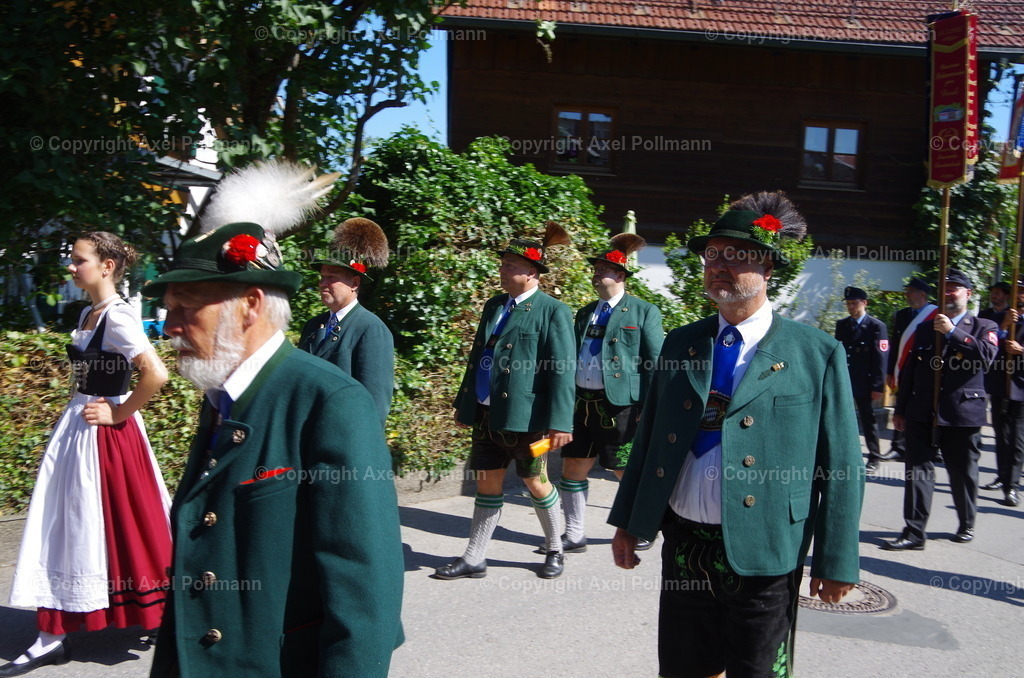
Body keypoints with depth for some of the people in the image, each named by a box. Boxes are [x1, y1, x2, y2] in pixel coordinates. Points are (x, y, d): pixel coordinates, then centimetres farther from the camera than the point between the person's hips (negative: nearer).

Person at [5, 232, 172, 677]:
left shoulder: (117, 317, -19)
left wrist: (118, 413, -19)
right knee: (64, 527, 14)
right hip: (76, 430, 9)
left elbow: (156, 374, -30)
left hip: (106, 435, -9)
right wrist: (80, 409, 11)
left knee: (115, 525, 0)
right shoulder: (87, 314, 9)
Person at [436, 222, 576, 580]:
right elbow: (477, 357, 17)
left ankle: (555, 551, 30)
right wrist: (464, 403, 18)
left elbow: (563, 371, -14)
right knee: (487, 483, 11)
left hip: (524, 415, -6)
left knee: (535, 482, 9)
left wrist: (559, 422, -18)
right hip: (487, 413, 6)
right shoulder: (494, 306, 11)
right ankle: (474, 559, 19)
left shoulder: (553, 312, -10)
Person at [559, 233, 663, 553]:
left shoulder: (644, 312, -3)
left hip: (621, 405, -6)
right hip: (583, 404, 6)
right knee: (573, 468, 8)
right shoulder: (585, 313, 15)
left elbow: (656, 362, -6)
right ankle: (574, 536, 21)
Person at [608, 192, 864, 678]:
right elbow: (648, 438, 11)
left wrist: (836, 562, -5)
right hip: (683, 547, 4)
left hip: (763, 557, -4)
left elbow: (841, 468, -4)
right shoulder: (679, 344, 7)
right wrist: (627, 523, 10)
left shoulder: (818, 355, -6)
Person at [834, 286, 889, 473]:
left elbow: (881, 358, -9)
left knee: (868, 420, 6)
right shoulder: (841, 325, 9)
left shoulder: (876, 326, -6)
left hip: (863, 383, -4)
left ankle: (874, 459, 19)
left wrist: (878, 387, -13)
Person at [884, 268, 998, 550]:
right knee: (918, 470, -3)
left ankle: (966, 525, 31)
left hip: (962, 415, -2)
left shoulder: (984, 328, 5)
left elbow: (986, 356, -17)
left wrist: (953, 332, -20)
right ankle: (914, 532, -1)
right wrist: (900, 410, 11)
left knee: (963, 473, 10)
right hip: (922, 414, 2)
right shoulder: (924, 328, 13)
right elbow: (908, 371, 14)